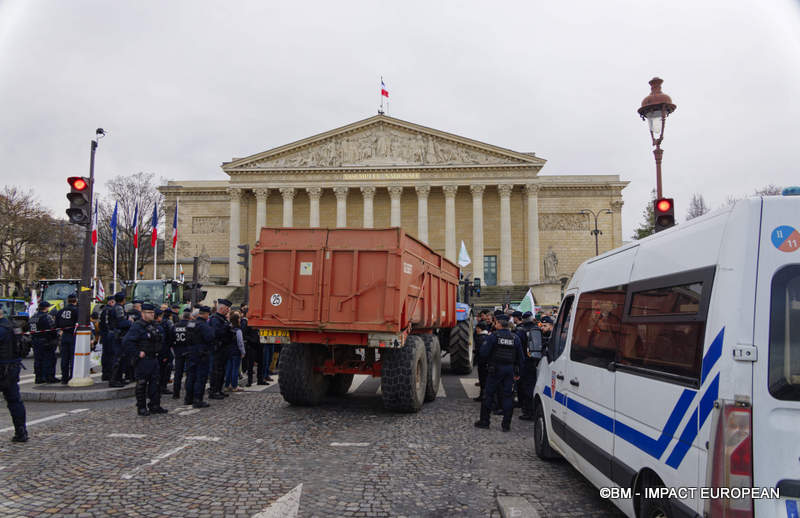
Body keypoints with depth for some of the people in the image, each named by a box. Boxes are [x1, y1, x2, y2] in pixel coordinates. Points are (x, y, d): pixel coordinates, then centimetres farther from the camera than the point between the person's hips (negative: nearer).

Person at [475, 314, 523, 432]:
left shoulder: (493, 336, -10)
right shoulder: (515, 338, 4)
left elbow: (484, 353, -13)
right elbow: (519, 357, 8)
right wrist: (517, 373, 14)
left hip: (495, 369, -3)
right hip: (510, 369, 3)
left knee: (489, 394, 7)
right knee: (508, 396, 7)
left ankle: (484, 421, 14)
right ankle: (506, 424, 7)